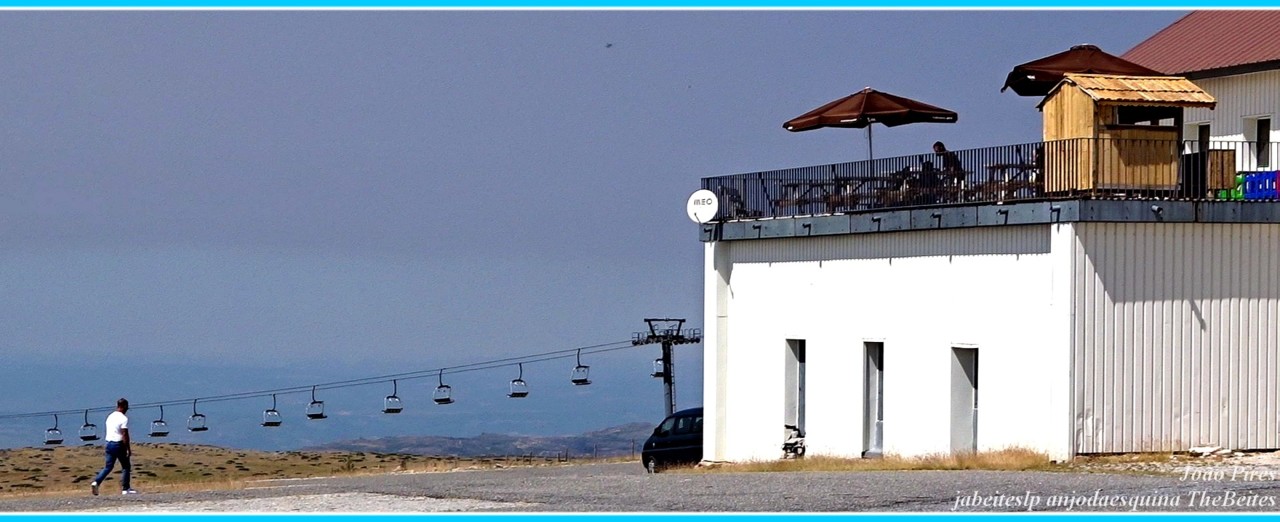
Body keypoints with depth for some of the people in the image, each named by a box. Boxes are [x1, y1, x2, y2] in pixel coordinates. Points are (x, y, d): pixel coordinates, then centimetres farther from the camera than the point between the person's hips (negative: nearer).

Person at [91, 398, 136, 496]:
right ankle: (125, 489, 7)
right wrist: (128, 449, -13)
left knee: (108, 466, 12)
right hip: (118, 444, -7)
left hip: (109, 443, 7)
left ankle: (96, 482, -6)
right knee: (126, 466, 6)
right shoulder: (124, 418, -13)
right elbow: (125, 435, -17)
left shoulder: (110, 417, 11)